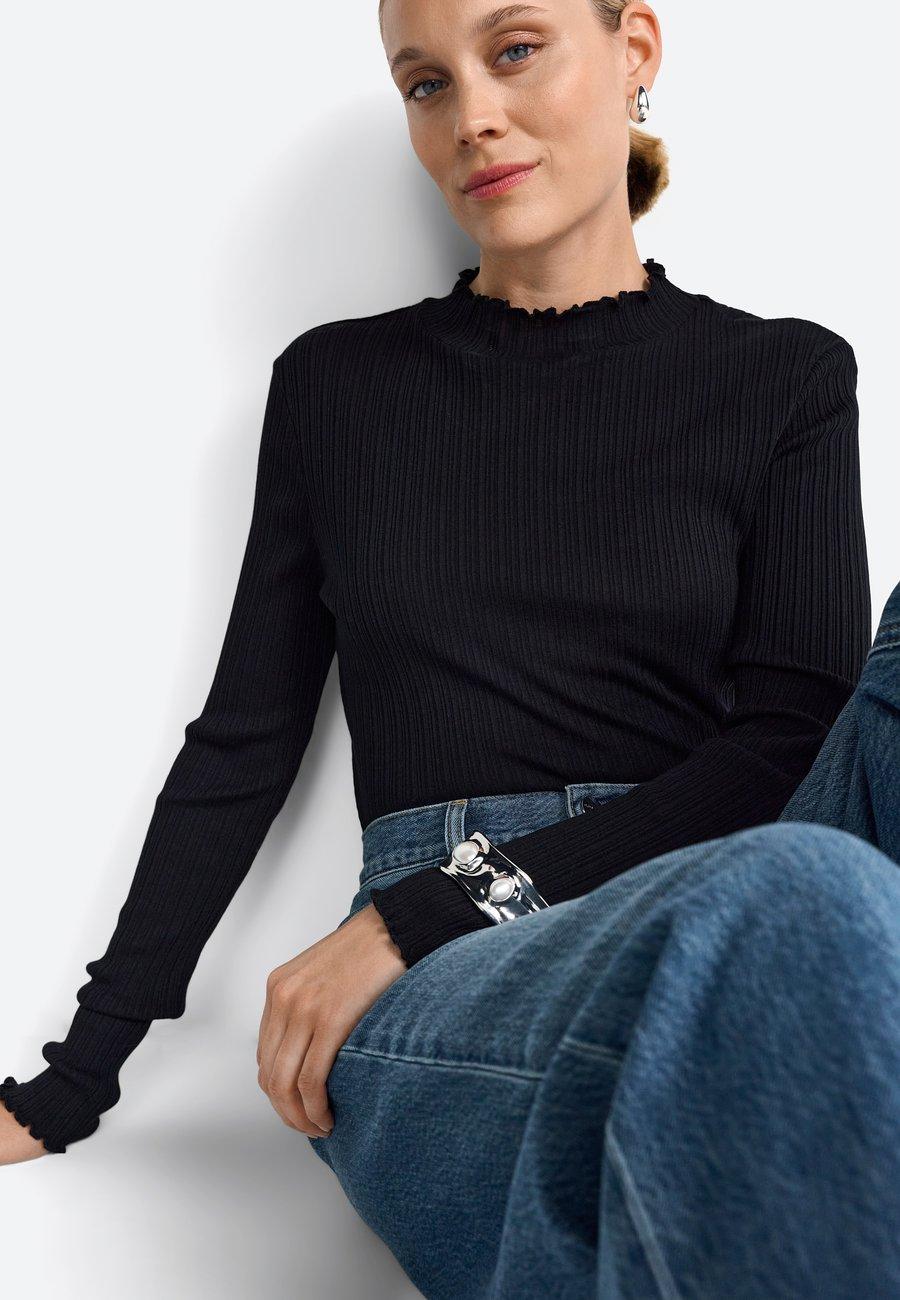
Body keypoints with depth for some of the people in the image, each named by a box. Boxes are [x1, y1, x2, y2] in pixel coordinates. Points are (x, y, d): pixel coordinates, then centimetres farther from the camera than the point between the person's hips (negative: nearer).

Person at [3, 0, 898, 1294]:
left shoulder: (782, 378, 11)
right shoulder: (338, 383, 15)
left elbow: (794, 738, 0)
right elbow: (244, 744, 15)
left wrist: (428, 911, -10)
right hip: (446, 997, -2)